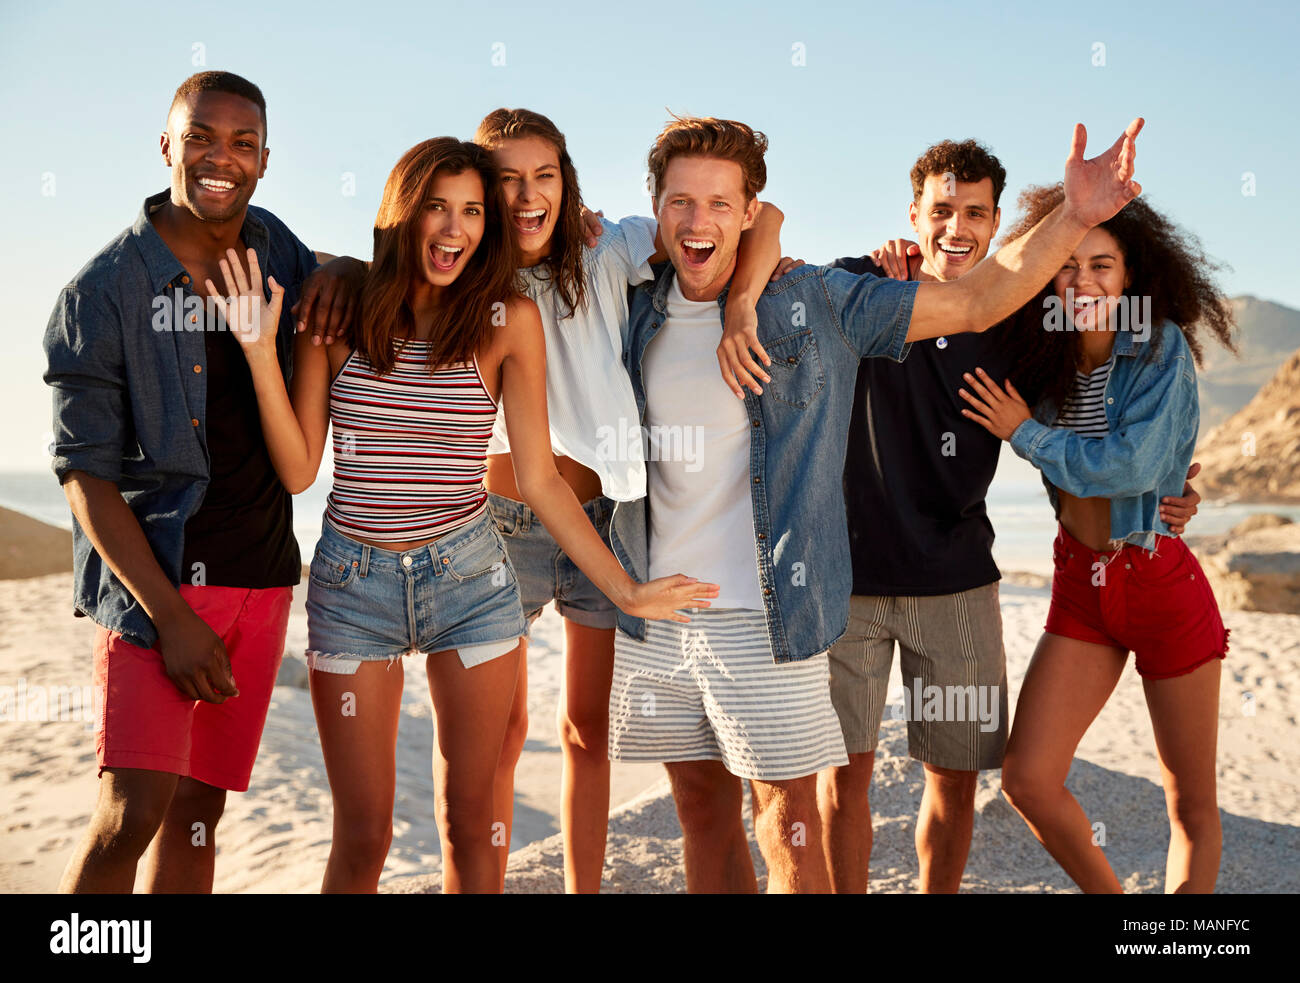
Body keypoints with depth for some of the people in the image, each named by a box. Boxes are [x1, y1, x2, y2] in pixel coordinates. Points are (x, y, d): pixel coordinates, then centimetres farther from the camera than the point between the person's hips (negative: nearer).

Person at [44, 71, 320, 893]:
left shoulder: (274, 249, 6)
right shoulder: (103, 292, -8)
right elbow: (86, 474, -9)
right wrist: (171, 615, -16)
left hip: (262, 577, 5)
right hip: (155, 576, -4)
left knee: (198, 812, 9)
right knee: (132, 816, -15)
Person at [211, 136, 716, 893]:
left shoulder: (510, 320, -4)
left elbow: (540, 478, -1)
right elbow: (298, 470, -3)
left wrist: (626, 589, -4)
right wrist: (260, 354, -13)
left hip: (469, 577, 0)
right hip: (354, 582, 0)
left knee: (470, 822, 11)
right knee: (362, 838, 6)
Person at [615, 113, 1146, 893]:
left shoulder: (817, 303, -3)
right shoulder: (634, 315, 7)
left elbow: (978, 303, -1)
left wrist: (1073, 216, -15)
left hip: (766, 618, -3)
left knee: (790, 829, 1)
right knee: (703, 815, 15)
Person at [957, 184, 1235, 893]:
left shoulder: (1163, 347, -12)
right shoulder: (1042, 356, 0)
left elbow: (1131, 467, -21)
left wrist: (1025, 432, -13)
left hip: (1162, 581, -4)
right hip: (1080, 585, 4)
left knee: (1191, 802, 8)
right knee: (1027, 780, -3)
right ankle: (1111, 898, 20)